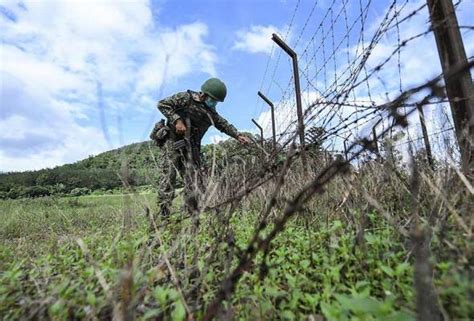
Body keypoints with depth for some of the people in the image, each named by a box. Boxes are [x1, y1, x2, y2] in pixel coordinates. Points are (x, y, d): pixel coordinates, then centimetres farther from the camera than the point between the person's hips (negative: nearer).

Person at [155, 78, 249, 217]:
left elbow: (224, 124, 23)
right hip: (173, 142, -5)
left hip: (191, 146, 5)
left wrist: (238, 135, 11)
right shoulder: (186, 97, -2)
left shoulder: (211, 112, 16)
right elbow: (162, 104, -6)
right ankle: (163, 213, -7)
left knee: (194, 180, -3)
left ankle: (192, 213, 3)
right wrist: (177, 120, -17)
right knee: (169, 175, -11)